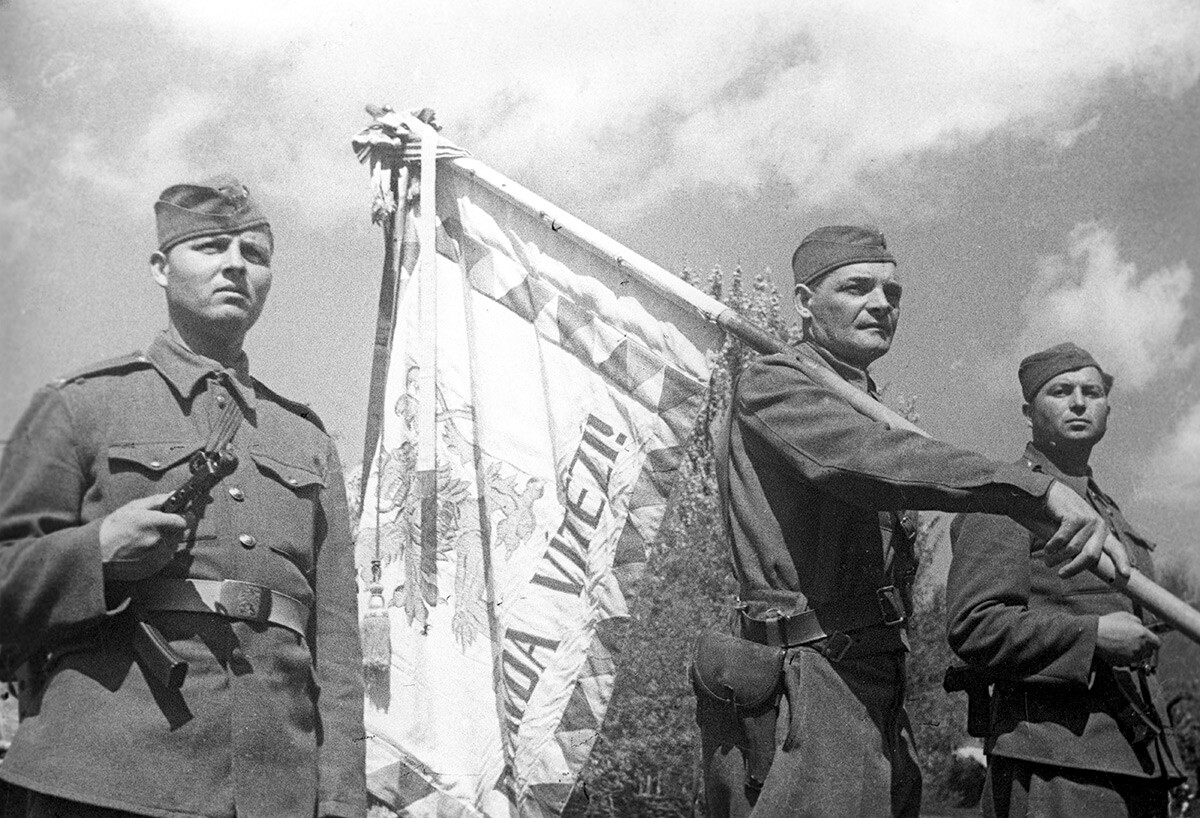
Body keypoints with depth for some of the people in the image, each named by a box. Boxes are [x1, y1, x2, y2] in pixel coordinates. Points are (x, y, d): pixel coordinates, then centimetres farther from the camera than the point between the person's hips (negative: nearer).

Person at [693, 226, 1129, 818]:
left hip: (876, 698, 9)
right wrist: (1038, 490, -33)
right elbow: (871, 460, -26)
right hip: (805, 695, -9)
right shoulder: (770, 386, -4)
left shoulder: (864, 409, 23)